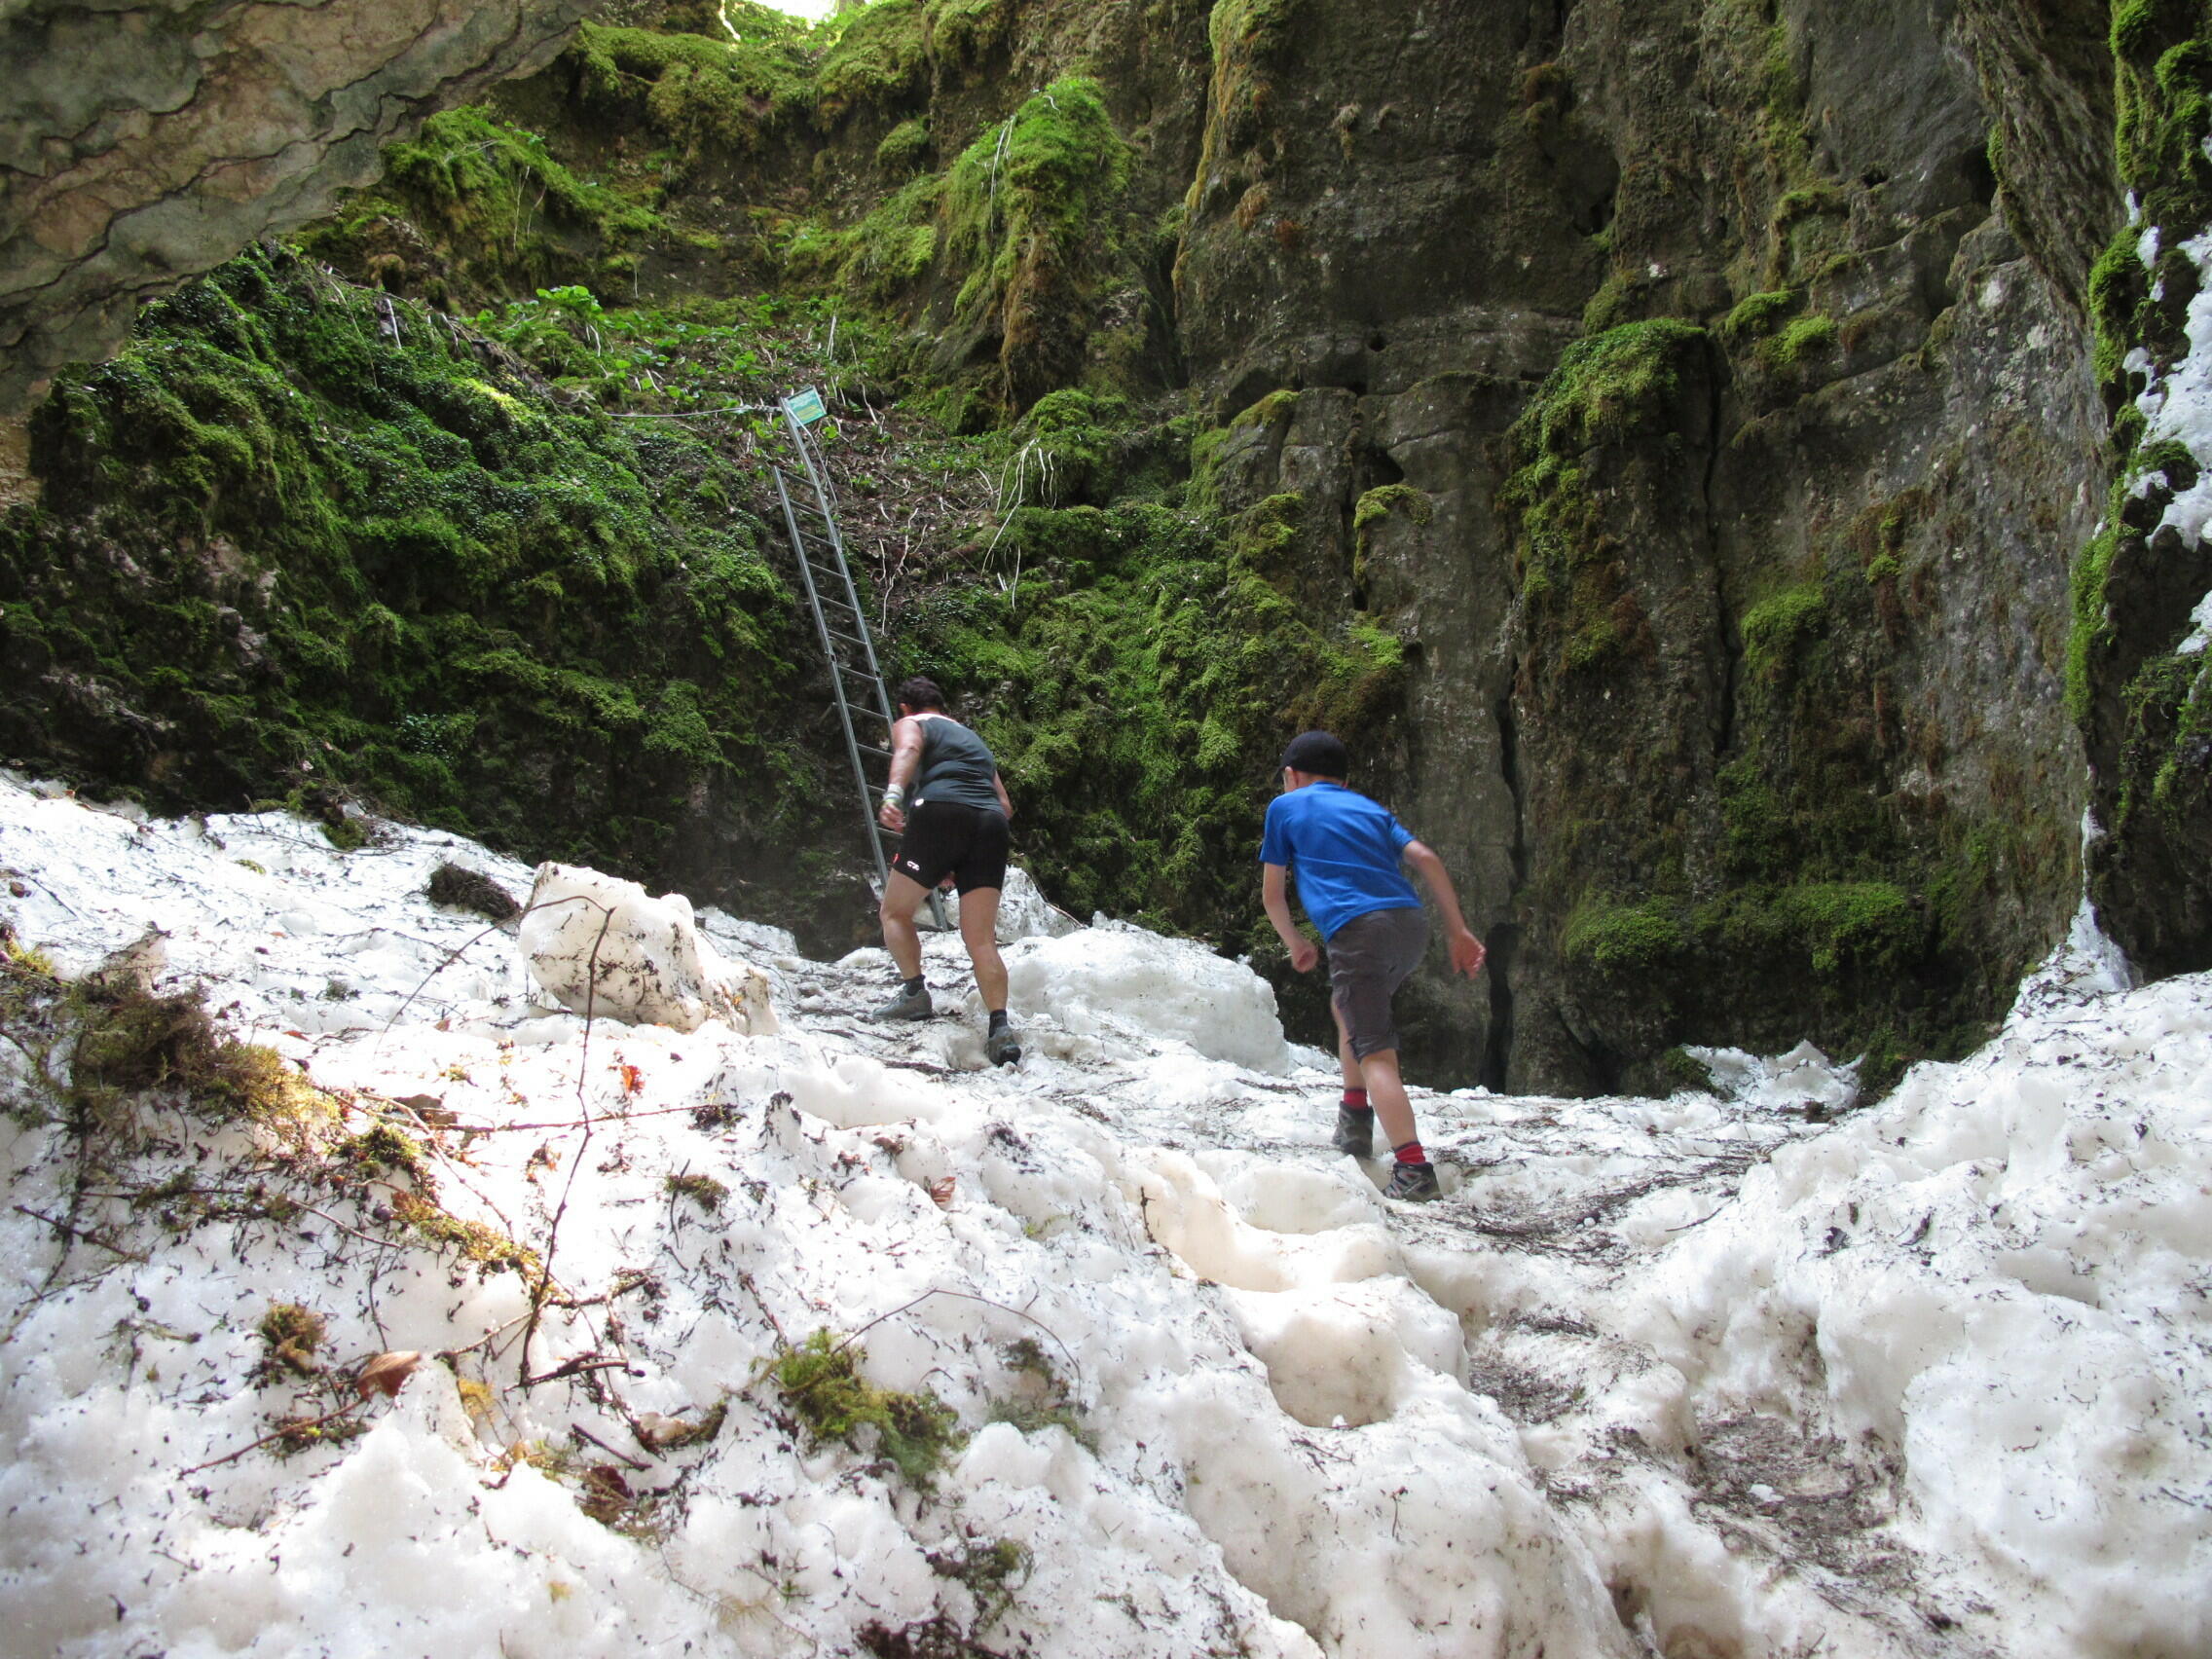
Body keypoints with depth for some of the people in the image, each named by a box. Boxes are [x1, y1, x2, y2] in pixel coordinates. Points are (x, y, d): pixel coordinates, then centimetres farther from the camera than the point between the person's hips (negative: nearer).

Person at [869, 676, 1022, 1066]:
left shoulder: (909, 724, 20)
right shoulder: (972, 737, 36)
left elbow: (908, 750, -7)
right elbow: (1005, 805, 30)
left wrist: (893, 793, -25)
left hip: (941, 811, -5)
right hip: (991, 822, 5)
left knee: (895, 912, 13)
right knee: (981, 939, -1)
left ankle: (915, 992, -4)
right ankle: (1000, 1025, -18)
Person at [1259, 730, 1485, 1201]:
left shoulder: (1285, 807, 18)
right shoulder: (1370, 808, 28)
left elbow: (1271, 894, 19)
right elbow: (1425, 858, 13)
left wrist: (1295, 943, 36)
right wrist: (1458, 931, 13)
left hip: (1359, 928, -6)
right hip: (1412, 923, 6)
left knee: (1375, 1053, -10)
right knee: (1344, 1004, 30)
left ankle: (1414, 1168, -24)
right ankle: (1355, 1123, 32)